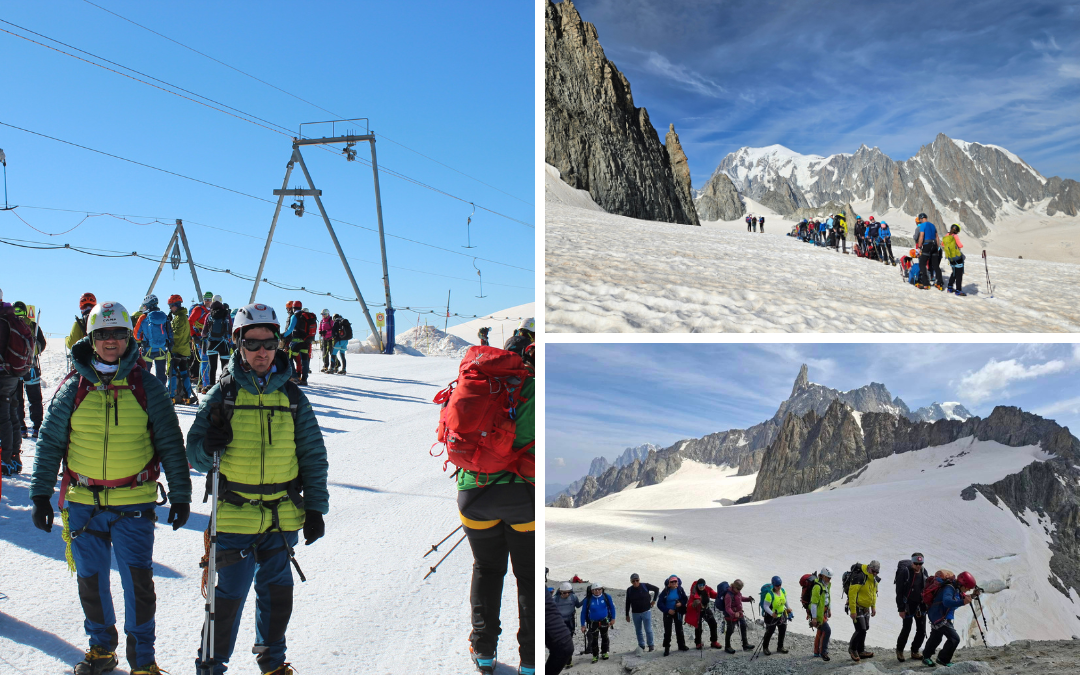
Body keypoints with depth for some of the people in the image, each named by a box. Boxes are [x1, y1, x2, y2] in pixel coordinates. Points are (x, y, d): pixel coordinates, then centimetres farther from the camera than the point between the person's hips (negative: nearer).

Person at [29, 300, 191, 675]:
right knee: (91, 580, 11)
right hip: (83, 503, 2)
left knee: (138, 581, -5)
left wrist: (181, 494, 1)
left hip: (134, 503, -2)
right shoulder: (73, 387, 3)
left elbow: (171, 443, 4)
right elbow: (49, 442, 8)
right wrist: (40, 494, 3)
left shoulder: (146, 386, 0)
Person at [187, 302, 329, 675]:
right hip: (234, 518, -2)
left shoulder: (292, 397, 5)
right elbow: (194, 453, 1)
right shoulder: (223, 393, -1)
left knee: (277, 594, 13)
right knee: (228, 596, -1)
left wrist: (315, 507, 6)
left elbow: (313, 455, 10)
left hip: (283, 518, 3)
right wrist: (208, 447, -22)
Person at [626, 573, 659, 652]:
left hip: (646, 611, -3)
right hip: (635, 613, 3)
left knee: (648, 629, -2)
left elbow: (657, 589, 5)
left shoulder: (645, 586, -8)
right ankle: (641, 645, 20)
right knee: (638, 631, 9)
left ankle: (651, 645, 11)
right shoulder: (629, 590, -1)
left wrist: (654, 600, 1)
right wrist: (627, 615, 7)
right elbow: (627, 603, 6)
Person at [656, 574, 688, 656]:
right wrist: (668, 610, -18)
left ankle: (682, 646, 26)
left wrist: (681, 603, -17)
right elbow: (659, 603, -10)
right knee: (667, 631, -1)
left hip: (678, 612, 2)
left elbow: (685, 599, 4)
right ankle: (667, 648, 6)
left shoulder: (680, 590, -7)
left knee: (679, 629, 13)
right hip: (668, 613, -2)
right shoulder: (665, 591, -13)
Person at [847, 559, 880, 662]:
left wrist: (873, 607, 17)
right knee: (861, 630, -11)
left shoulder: (874, 579, 5)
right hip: (857, 607, -9)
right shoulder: (860, 577, -25)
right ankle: (852, 648, 10)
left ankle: (860, 651, 28)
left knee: (864, 629, 15)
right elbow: (852, 593, -26)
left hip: (866, 608, 9)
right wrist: (853, 611, -26)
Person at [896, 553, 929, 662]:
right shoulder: (905, 572, -15)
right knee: (906, 629, -4)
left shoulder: (923, 572, 2)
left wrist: (926, 606, 12)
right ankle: (899, 650, 19)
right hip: (908, 605, -5)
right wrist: (901, 609, -14)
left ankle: (915, 652, 22)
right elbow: (899, 592, -13)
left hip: (920, 606, 5)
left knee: (922, 631, 5)